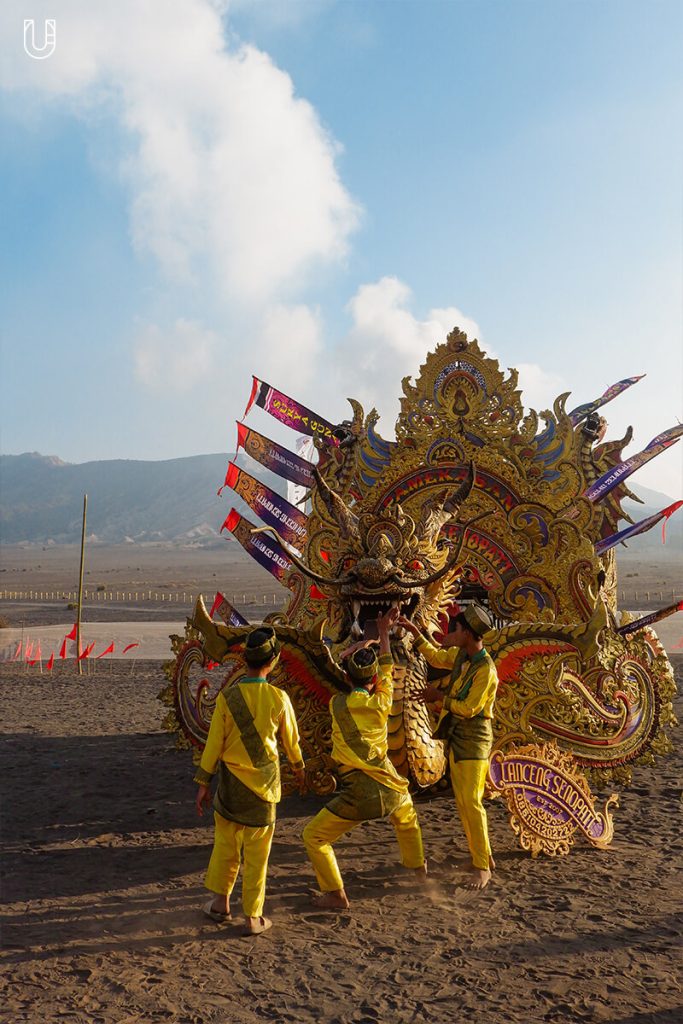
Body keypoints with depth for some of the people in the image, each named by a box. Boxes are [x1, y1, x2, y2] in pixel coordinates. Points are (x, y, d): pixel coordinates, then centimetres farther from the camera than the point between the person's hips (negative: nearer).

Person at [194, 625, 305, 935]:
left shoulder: (227, 697, -12)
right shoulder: (278, 698, -12)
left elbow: (214, 743, -7)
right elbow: (290, 738, 2)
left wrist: (203, 783, 3)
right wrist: (298, 766, 22)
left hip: (231, 781, 1)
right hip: (264, 781, -1)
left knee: (225, 844, 20)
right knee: (257, 852, 9)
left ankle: (221, 903, 32)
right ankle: (253, 918, 18)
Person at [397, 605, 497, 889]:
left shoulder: (486, 670, -22)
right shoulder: (461, 655, 4)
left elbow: (468, 709, -21)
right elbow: (436, 658, 23)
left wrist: (439, 697, -11)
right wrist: (415, 631, 18)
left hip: (473, 741, -9)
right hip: (456, 739, 9)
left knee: (471, 803, -11)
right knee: (462, 803, 12)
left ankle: (483, 868, -3)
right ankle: (483, 856, 23)